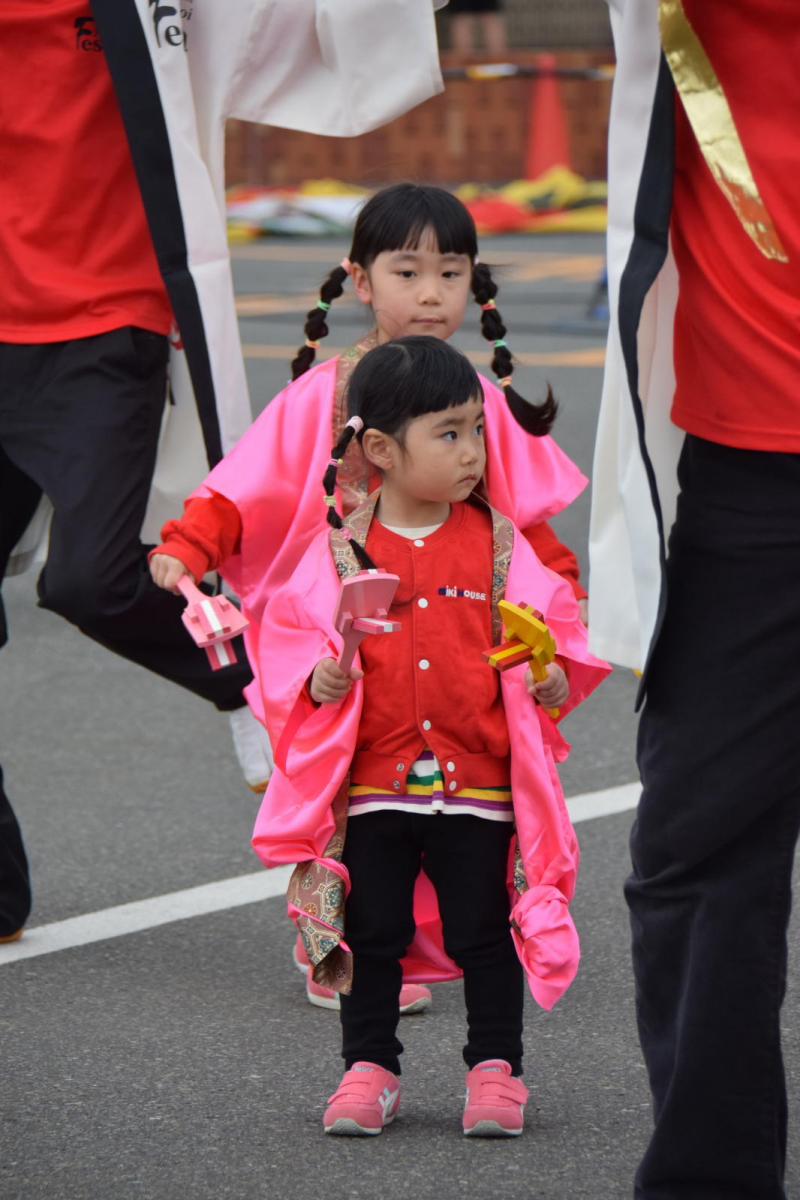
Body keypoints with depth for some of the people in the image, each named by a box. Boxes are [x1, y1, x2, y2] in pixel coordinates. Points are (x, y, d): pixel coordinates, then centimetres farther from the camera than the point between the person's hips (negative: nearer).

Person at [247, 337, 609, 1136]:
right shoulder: (342, 551, -1)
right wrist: (320, 679, -18)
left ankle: (495, 1068, 16)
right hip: (372, 786, 0)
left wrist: (553, 677, -13)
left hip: (478, 785, 0)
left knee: (484, 935, 5)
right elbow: (292, 639, 1)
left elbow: (550, 626, 6)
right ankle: (369, 1069, 19)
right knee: (372, 935, 8)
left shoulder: (498, 545, 2)